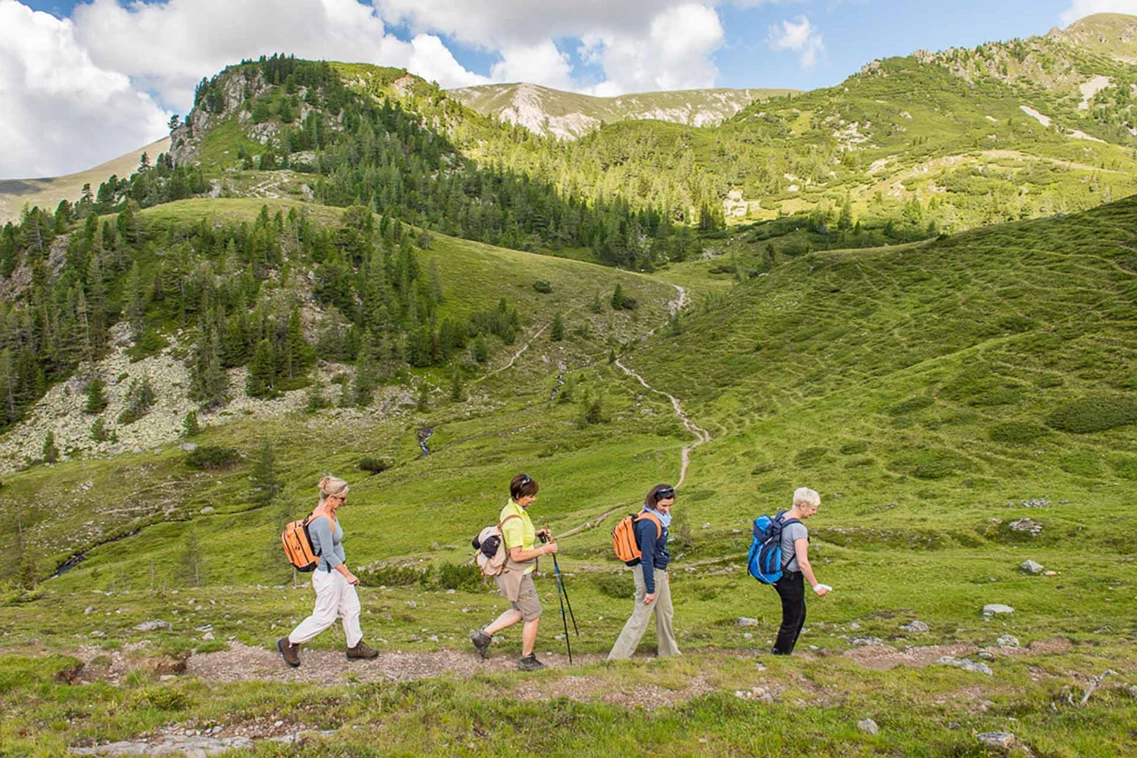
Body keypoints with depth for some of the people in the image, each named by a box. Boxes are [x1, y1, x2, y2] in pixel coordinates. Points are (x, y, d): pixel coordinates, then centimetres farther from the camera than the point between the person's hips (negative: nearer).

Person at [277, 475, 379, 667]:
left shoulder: (330, 515, 2)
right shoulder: (322, 521, -28)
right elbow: (328, 554, -25)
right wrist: (348, 575, -20)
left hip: (337, 571, 9)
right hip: (327, 574, -9)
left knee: (351, 608, 15)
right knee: (324, 617, 3)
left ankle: (355, 646, 28)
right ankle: (289, 643, 18)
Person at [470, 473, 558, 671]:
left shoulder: (513, 509, 4)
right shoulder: (515, 520, -27)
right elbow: (517, 555, -27)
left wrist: (537, 533, 8)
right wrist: (543, 550, -21)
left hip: (514, 573, 10)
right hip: (517, 575, -10)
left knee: (519, 612, 24)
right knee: (533, 615, 5)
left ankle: (484, 635, 27)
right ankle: (527, 660, 20)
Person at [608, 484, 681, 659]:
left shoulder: (657, 517, 4)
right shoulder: (649, 523, -25)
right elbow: (647, 558, -24)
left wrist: (663, 571, 24)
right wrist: (650, 589, -21)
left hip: (658, 572, 10)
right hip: (649, 573, -10)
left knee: (665, 613, 22)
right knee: (640, 617, -4)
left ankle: (669, 652, 39)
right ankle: (618, 657, 3)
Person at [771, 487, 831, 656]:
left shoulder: (780, 516, 0)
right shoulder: (798, 529, -26)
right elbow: (803, 563, -27)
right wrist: (816, 586, -17)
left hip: (778, 575, 9)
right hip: (791, 579, -9)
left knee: (800, 614, 26)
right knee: (791, 622, 9)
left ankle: (782, 653, 35)